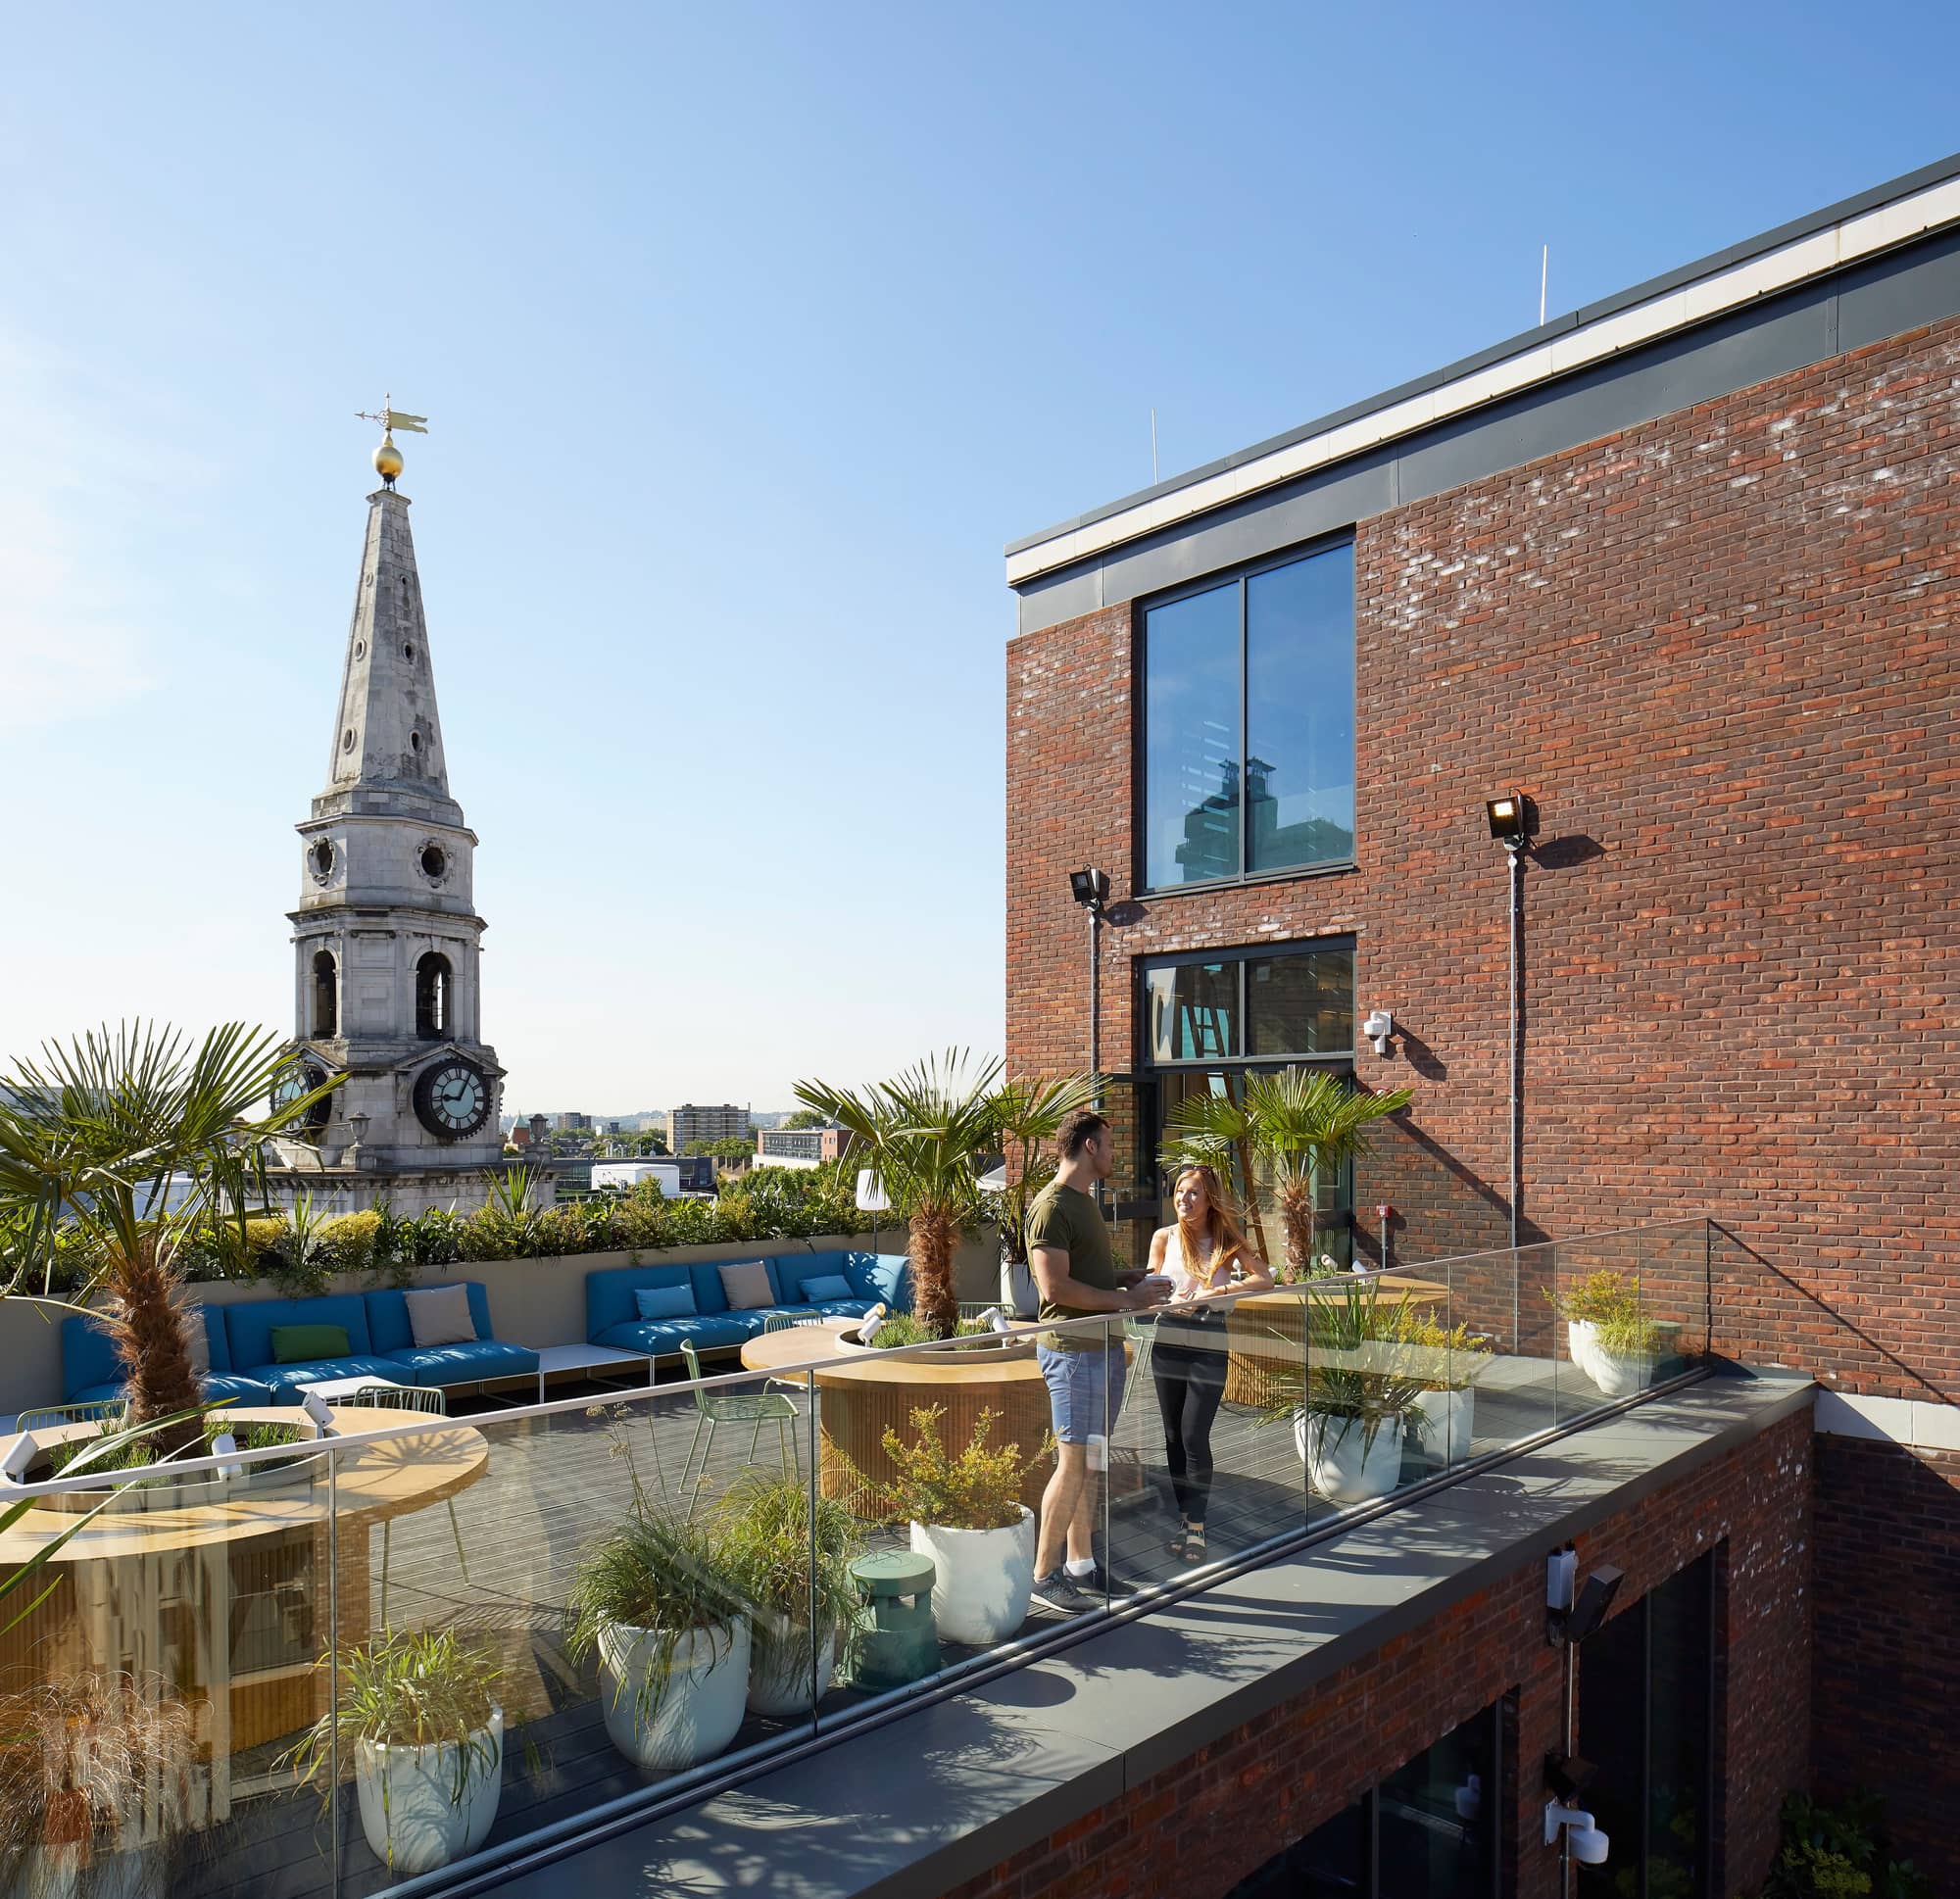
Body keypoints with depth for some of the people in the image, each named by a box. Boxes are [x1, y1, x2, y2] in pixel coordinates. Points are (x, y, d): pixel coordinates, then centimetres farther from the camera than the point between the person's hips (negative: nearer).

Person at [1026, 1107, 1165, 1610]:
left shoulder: (1085, 1202, 16)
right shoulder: (1051, 1206, -15)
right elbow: (1055, 1286, -22)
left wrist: (1127, 1278, 9)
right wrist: (1124, 1299, -17)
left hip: (1104, 1346, 9)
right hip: (1073, 1350, -9)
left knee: (1090, 1460, 14)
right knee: (1073, 1463, -5)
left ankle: (1081, 1564, 24)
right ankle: (1043, 1576, 6)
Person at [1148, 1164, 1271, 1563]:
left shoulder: (1227, 1239, 0)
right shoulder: (1164, 1237, 4)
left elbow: (1264, 1279, -9)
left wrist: (1217, 1291, -18)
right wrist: (1171, 1301, -14)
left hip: (1209, 1345, -2)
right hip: (1168, 1342, 3)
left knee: (1194, 1437, -7)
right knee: (1174, 1437, 8)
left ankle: (1196, 1529, 2)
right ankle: (1186, 1519, 20)